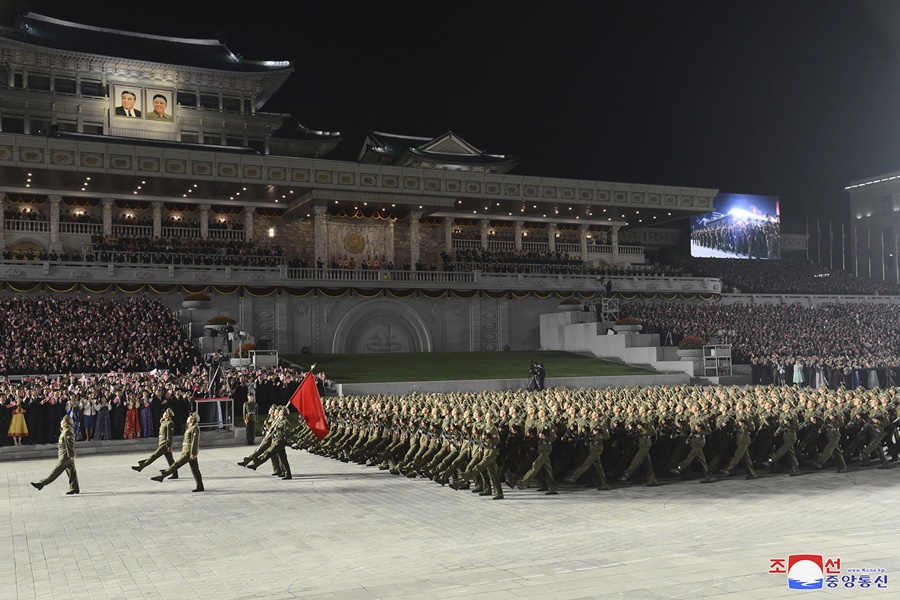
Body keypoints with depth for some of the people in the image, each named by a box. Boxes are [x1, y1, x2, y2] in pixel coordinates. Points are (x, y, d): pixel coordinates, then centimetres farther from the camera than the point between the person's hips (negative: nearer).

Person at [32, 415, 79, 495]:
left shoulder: (68, 431, -17)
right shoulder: (65, 431, 16)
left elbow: (71, 444, -21)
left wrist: (71, 455, -21)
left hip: (66, 456, -10)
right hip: (63, 455, 10)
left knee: (56, 470, -5)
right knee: (71, 472, 10)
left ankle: (41, 484, -1)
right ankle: (74, 488, 13)